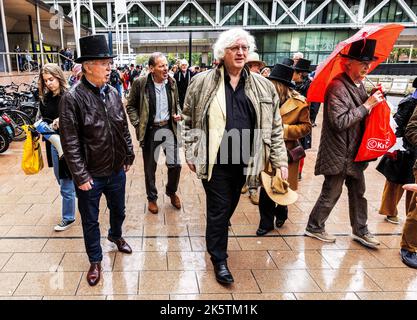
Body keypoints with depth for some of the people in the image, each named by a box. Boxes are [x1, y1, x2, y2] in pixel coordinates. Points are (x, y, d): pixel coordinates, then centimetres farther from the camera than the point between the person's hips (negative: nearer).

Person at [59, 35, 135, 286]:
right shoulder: (73, 98, -16)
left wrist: (129, 156, 11)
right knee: (90, 221, 14)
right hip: (90, 175, -5)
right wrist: (81, 176, -15)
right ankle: (95, 260, 36)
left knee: (119, 210, 24)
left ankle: (116, 236, 55)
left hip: (117, 170, 5)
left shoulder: (113, 93, 2)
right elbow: (70, 142, -16)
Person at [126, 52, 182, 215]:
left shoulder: (172, 83, 1)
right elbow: (131, 106, 2)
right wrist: (137, 124, -8)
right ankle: (152, 198, 31)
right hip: (150, 130, -2)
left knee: (175, 164, 3)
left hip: (169, 128, 3)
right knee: (150, 167, 10)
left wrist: (178, 114, -2)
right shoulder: (140, 83, -9)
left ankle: (171, 191, 31)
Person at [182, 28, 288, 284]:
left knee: (230, 207, 19)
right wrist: (191, 154, 1)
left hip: (243, 161, 4)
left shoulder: (264, 86, 4)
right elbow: (189, 121, 3)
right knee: (218, 209, 5)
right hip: (215, 161, -3)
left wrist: (280, 160, 2)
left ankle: (215, 239, 46)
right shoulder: (202, 82, -3)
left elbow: (275, 127, 6)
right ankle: (219, 258, 24)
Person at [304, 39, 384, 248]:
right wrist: (367, 105, -21)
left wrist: (374, 101, 3)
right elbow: (339, 122, -27)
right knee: (331, 194, 4)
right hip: (338, 154, -9)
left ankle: (360, 231, 33)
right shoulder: (337, 87, -20)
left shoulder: (359, 85, 10)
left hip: (354, 152, 9)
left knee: (358, 193, 18)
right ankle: (314, 228, 22)